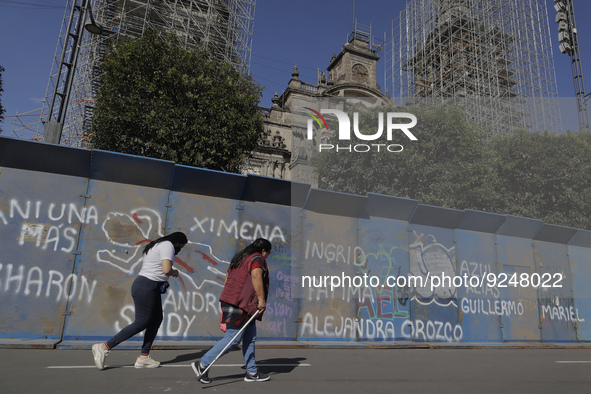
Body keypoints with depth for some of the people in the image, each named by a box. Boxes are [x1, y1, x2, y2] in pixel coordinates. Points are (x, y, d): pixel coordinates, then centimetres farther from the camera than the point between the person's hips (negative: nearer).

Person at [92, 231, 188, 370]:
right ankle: (104, 347, 2)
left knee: (156, 320, 9)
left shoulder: (157, 245, 21)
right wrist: (175, 272, -2)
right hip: (147, 287, -11)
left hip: (152, 288, 11)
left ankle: (143, 357, 12)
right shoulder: (168, 245, -11)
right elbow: (166, 270, -23)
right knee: (141, 323, -6)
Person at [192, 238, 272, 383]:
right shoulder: (257, 259, -8)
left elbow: (227, 279, 23)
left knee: (250, 337, 13)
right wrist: (261, 299, -24)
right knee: (232, 339, -3)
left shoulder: (239, 257, 21)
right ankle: (202, 365, 4)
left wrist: (228, 300, 27)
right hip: (241, 305, -10)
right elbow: (256, 276, -27)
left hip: (230, 301, 10)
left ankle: (252, 372, 18)